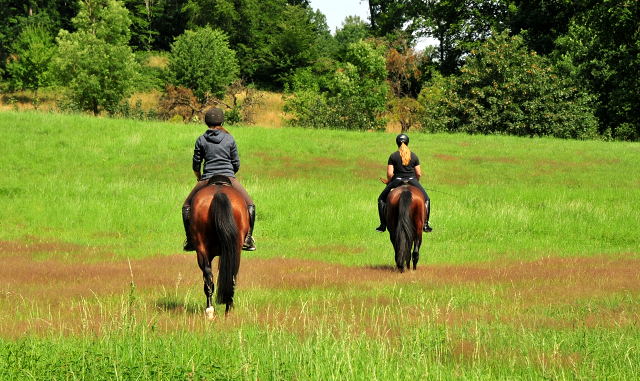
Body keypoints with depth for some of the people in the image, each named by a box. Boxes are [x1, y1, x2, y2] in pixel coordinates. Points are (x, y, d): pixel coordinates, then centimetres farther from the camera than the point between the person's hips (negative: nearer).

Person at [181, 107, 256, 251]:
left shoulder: (201, 140, 2)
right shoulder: (229, 139, 3)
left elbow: (196, 165, 6)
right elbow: (236, 164, 6)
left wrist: (200, 179, 24)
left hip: (207, 180, 0)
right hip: (229, 179, 0)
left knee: (187, 206, 19)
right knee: (249, 205, 18)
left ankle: (190, 241, 10)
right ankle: (247, 238, 4)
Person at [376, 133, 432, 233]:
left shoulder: (393, 156, -3)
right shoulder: (414, 156, 3)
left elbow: (389, 174, -7)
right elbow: (419, 174, 2)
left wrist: (389, 182, 13)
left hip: (397, 181, -1)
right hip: (412, 181, 1)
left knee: (381, 199, 18)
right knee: (426, 199, 21)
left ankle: (383, 225, 10)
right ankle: (425, 224, 11)